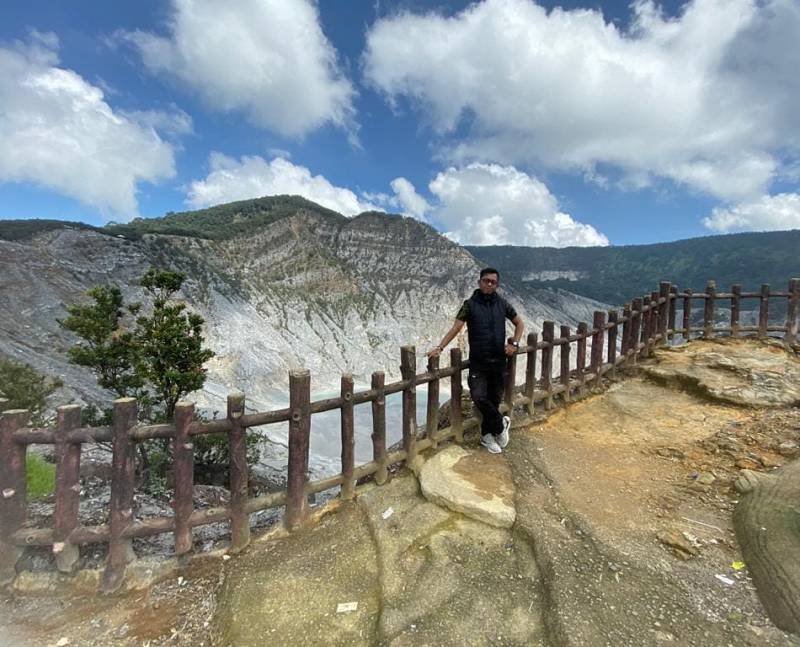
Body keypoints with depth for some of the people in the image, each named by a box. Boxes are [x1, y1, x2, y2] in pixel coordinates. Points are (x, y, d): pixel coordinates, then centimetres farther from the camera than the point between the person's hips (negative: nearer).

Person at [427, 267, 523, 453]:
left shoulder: (502, 304, 4)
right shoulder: (470, 304, -5)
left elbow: (519, 323, 17)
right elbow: (456, 328, -10)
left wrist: (514, 343, 3)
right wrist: (440, 347, -21)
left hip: (498, 361, 3)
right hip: (478, 362, -3)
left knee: (494, 399, 10)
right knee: (479, 397, -16)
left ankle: (487, 435, 29)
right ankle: (501, 424, 11)